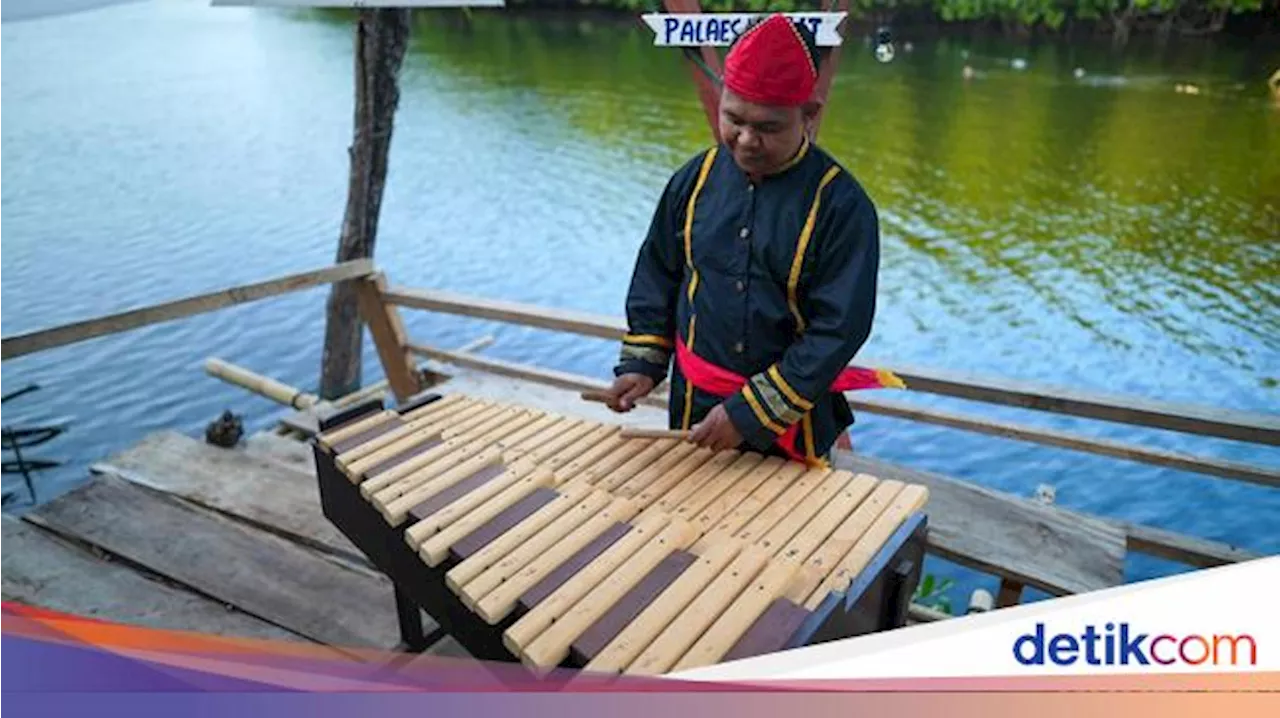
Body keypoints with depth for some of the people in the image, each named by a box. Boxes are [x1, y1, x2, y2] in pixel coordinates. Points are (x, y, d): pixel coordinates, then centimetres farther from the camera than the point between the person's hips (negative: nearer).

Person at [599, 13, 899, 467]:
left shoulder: (841, 206, -17)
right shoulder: (696, 179, -3)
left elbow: (838, 330, -18)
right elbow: (657, 276, 8)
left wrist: (750, 412, -22)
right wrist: (641, 364, -1)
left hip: (793, 425, -3)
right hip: (695, 408, 4)